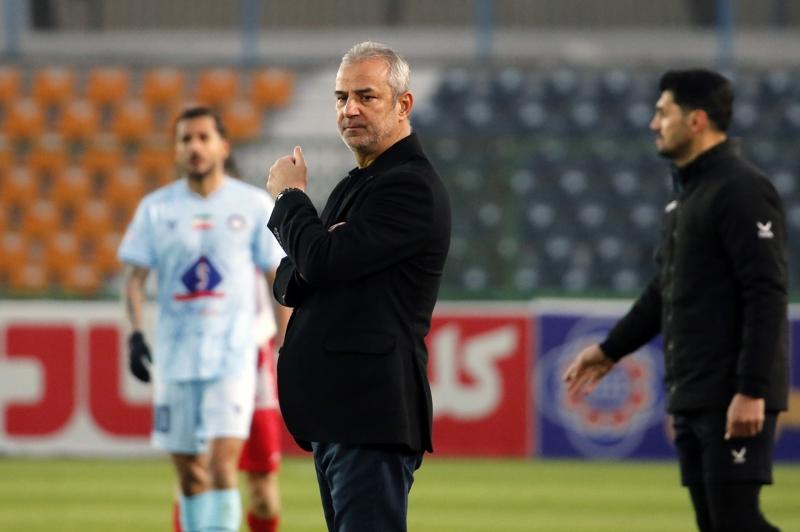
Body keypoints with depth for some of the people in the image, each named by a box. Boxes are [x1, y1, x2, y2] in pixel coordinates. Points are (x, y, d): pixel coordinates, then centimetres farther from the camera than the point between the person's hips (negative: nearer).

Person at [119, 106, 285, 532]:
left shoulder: (254, 206, 2)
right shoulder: (156, 208, 6)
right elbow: (135, 276, 5)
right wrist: (135, 333, -9)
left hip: (233, 354, -3)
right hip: (174, 354, 3)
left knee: (223, 462, -16)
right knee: (190, 473, 7)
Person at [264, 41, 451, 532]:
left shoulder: (411, 187, -12)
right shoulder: (359, 184, 20)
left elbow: (322, 261, -20)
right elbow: (291, 285, 17)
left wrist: (289, 196, -1)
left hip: (372, 416, -10)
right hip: (336, 414, 10)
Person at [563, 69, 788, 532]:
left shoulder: (743, 190, -13)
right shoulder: (687, 192, 17)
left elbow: (767, 296, -19)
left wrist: (751, 390, -24)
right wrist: (612, 350, 25)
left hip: (734, 400, -9)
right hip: (692, 397, 9)